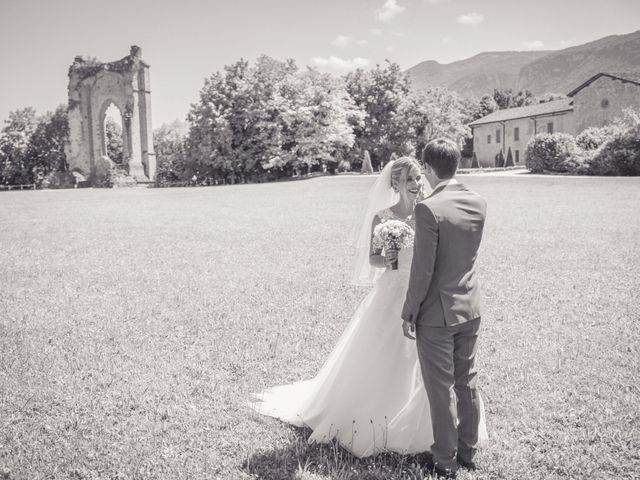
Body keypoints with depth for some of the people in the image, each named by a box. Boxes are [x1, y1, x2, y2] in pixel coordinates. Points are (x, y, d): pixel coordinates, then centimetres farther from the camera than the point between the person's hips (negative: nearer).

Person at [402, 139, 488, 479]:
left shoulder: (428, 209, -21)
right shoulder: (479, 203, 0)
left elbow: (422, 270, -20)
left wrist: (408, 313, -8)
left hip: (436, 314, -7)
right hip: (470, 309, 7)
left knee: (441, 389, 7)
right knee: (467, 383, 19)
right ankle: (468, 451, 34)